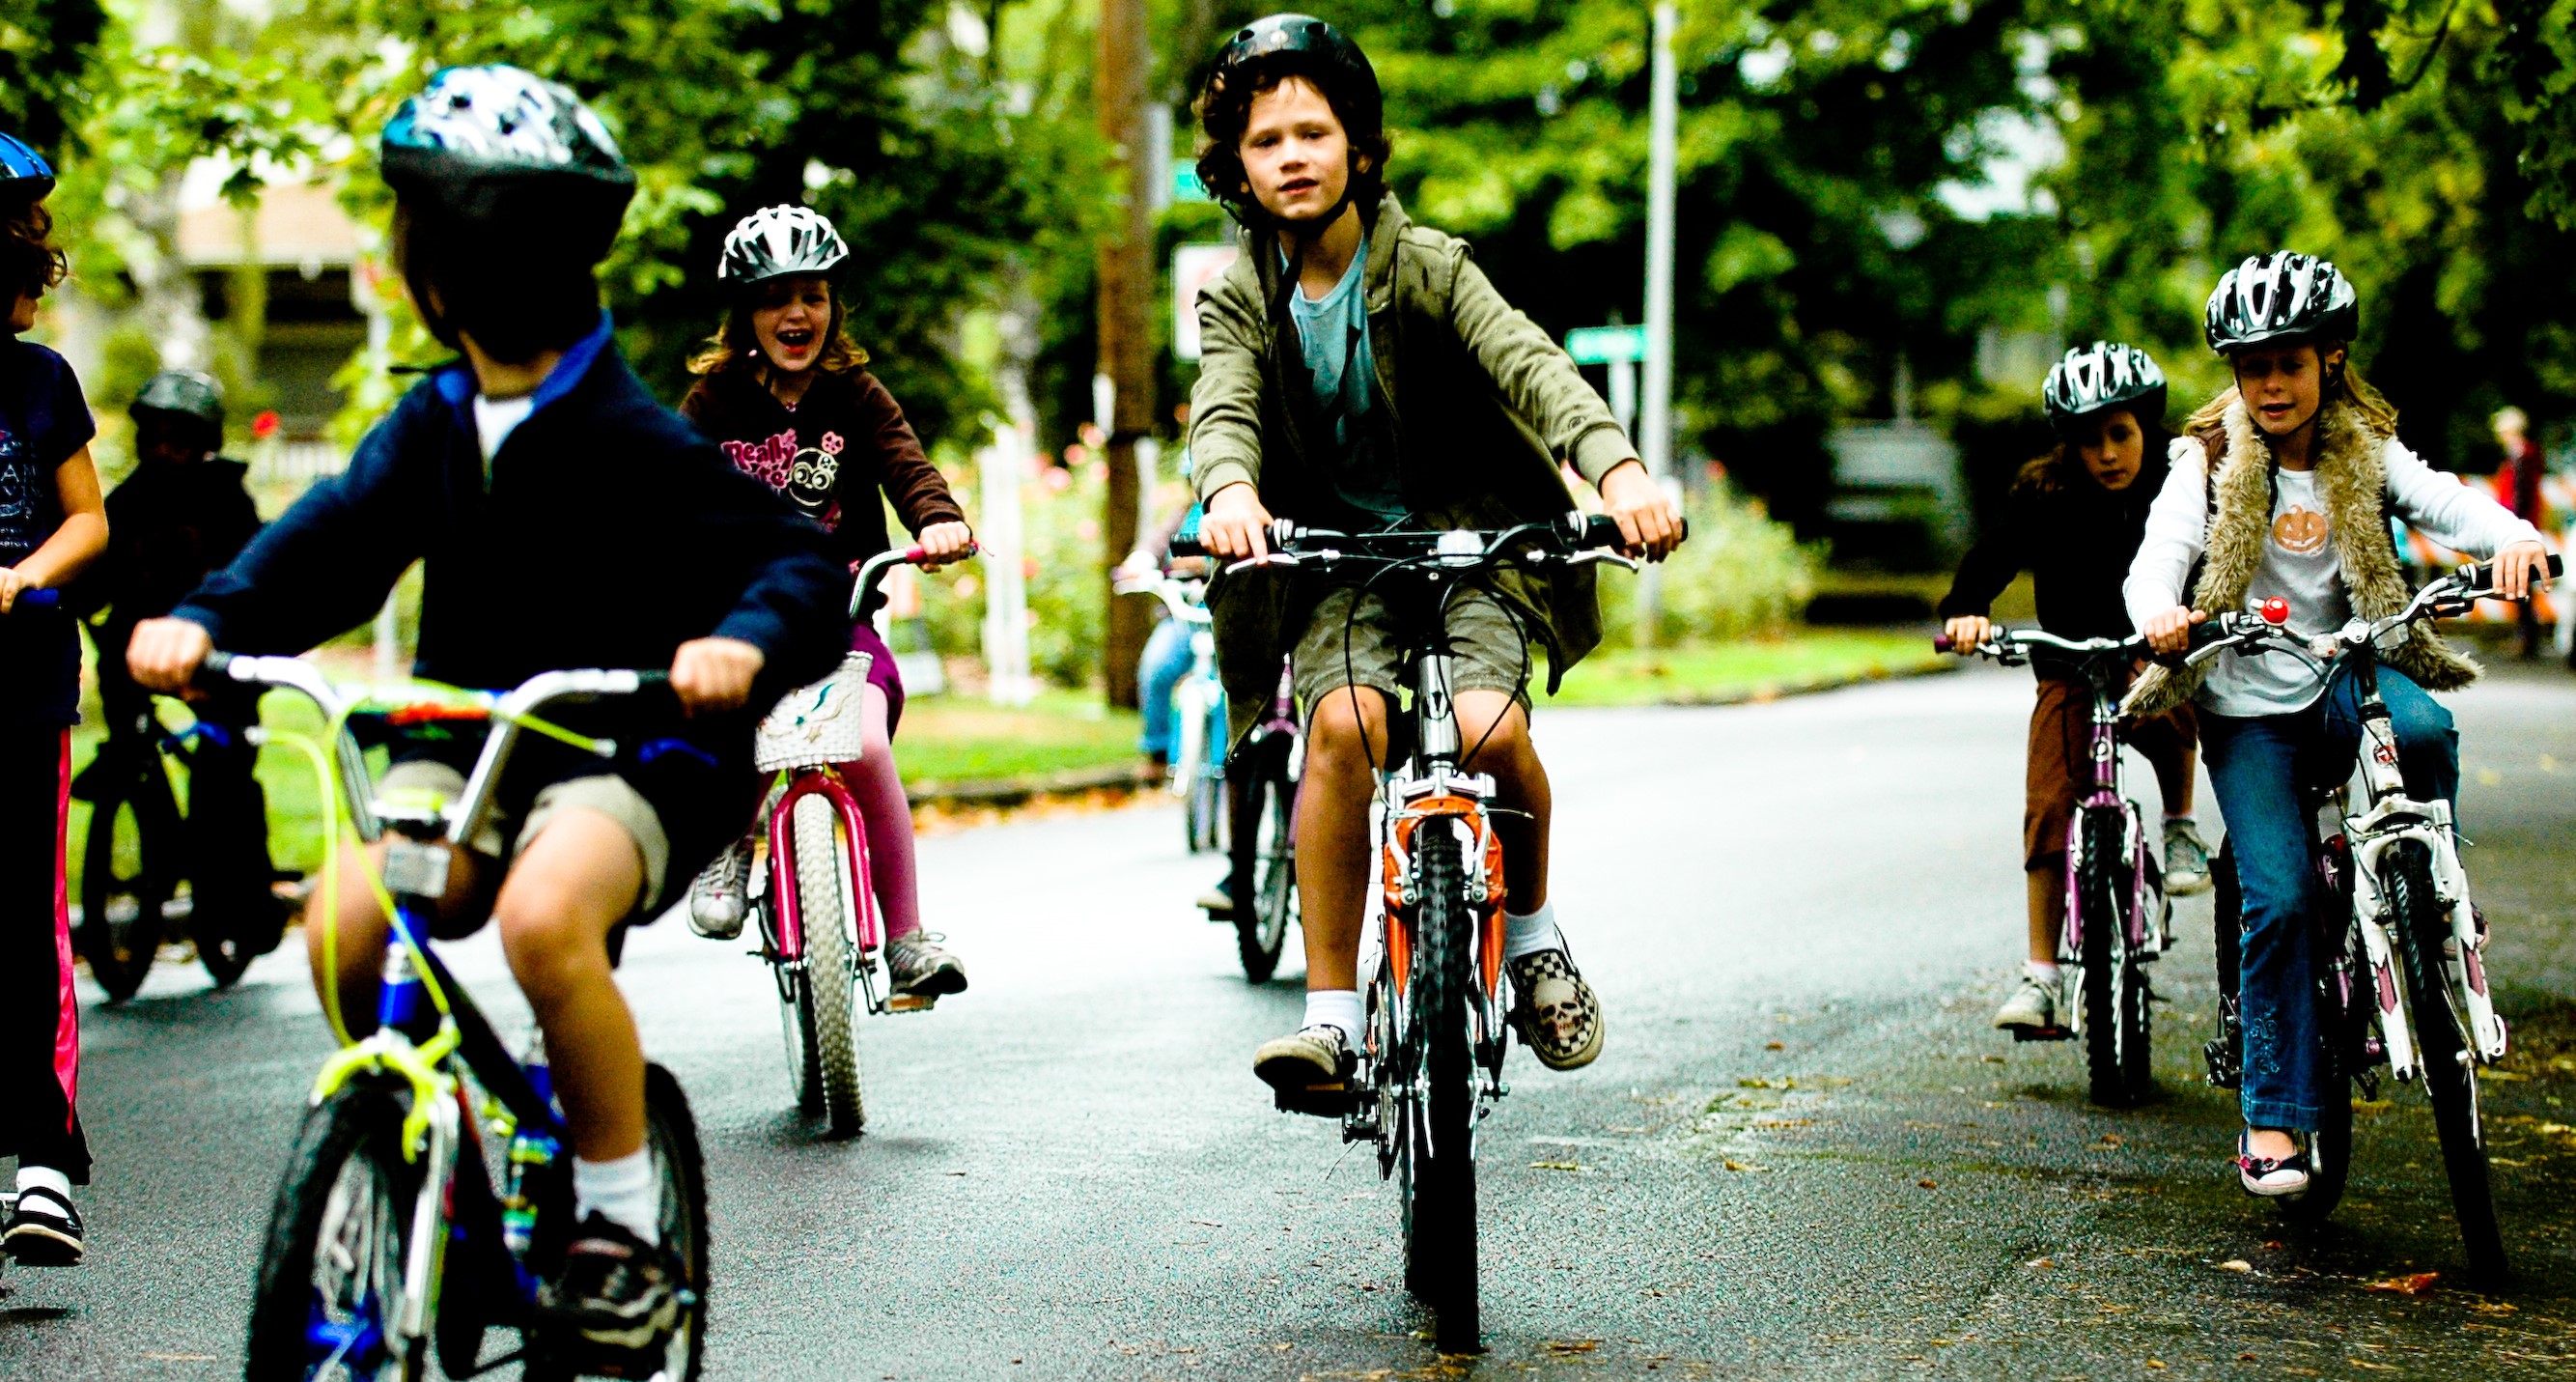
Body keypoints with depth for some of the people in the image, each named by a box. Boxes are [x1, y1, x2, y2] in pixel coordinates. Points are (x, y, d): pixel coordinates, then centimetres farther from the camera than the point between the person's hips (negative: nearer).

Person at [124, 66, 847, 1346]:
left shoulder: (634, 443, -11)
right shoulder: (432, 425, 8)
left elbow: (799, 562, -14)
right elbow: (333, 539, 0)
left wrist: (745, 641, -37)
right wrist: (205, 618, -18)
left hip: (629, 756, -6)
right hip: (465, 746, 6)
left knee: (543, 915, -36)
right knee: (341, 927, -21)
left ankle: (623, 1219, -17)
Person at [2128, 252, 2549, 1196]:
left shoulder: (2366, 456, 5)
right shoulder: (2210, 463, -1)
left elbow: (2444, 503, -11)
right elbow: (2158, 556, -13)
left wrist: (2511, 538, -33)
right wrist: (2160, 612, -37)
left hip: (2345, 678, 2)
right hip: (2247, 706, -1)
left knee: (2423, 726, -34)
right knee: (2277, 898, -14)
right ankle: (2272, 1119, -3)